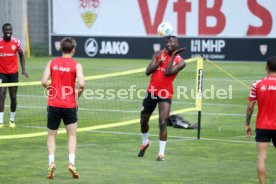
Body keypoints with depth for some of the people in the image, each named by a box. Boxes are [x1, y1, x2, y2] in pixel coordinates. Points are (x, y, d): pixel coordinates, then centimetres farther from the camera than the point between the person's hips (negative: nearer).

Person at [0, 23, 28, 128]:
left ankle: (12, 120, 21)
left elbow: (21, 55, 10)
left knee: (13, 97, 6)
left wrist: (23, 69, 0)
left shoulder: (17, 42, -3)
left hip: (13, 73, 2)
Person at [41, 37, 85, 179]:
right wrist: (79, 92, 3)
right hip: (69, 105, -1)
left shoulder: (52, 63, 1)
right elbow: (81, 84, -17)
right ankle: (71, 163, -5)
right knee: (72, 135, 11)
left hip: (53, 104, 1)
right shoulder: (76, 65, -5)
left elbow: (44, 82, -7)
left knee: (51, 135, 13)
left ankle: (51, 162, -3)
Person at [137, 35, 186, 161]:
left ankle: (161, 152, -13)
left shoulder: (180, 62, -4)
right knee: (143, 121, 15)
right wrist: (160, 61, -13)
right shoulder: (158, 55, 5)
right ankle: (145, 142, 42)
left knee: (163, 123, -18)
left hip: (165, 95, -4)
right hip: (151, 91, 4)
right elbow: (147, 71, -3)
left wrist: (173, 56, -16)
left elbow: (167, 72, -20)